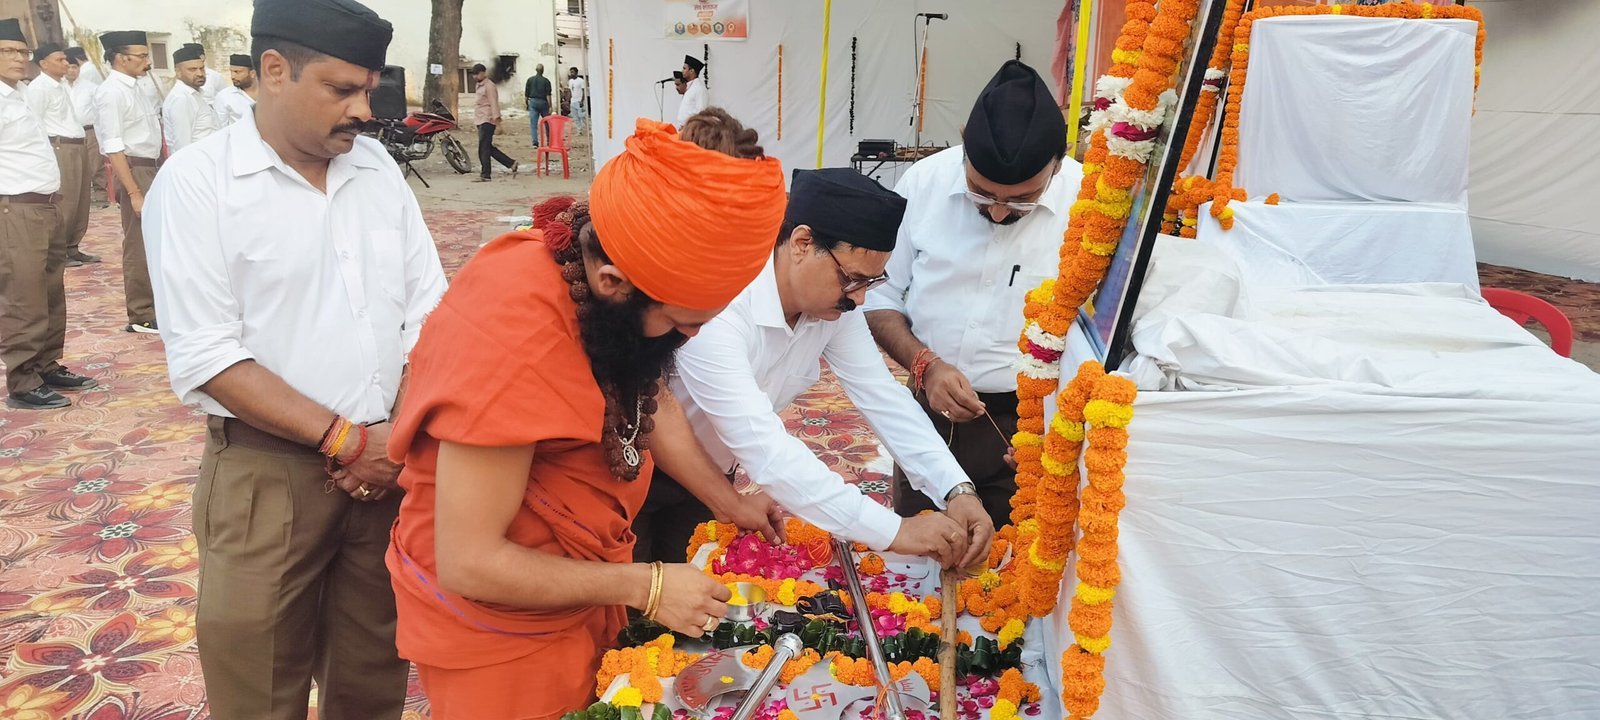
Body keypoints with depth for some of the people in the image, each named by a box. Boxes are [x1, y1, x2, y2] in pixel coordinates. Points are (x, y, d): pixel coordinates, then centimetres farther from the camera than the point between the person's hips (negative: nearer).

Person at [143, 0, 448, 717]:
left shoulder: (378, 167, 5)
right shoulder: (196, 181, -9)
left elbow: (428, 310, 6)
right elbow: (205, 357, -14)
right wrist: (347, 439, -16)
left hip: (390, 460, 4)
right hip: (267, 471, -4)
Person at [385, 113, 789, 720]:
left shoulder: (600, 263, -11)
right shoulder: (512, 337, -34)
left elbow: (646, 400, 8)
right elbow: (468, 562, -28)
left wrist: (732, 503, 7)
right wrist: (646, 587, -22)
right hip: (501, 634, -7)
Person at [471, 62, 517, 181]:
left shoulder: (489, 86, -10)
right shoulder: (480, 86, 20)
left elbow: (494, 105, -16)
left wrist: (497, 122, -21)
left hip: (487, 121, -10)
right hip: (481, 122, 10)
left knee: (483, 148, -8)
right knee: (489, 148, 9)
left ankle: (485, 175, -4)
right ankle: (511, 164, 14)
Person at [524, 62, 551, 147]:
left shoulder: (530, 80, 2)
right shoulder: (546, 81, -4)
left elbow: (526, 94, 5)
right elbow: (548, 95, -9)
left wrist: (527, 104, 16)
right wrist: (550, 106, -8)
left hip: (533, 102, 1)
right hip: (543, 102, -1)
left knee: (533, 124, -1)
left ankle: (535, 142, -10)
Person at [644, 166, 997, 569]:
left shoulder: (834, 303, -14)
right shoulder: (717, 308, -36)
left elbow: (883, 397, -11)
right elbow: (762, 448, -40)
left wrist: (957, 490, -24)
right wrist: (894, 531, -40)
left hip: (709, 477, 6)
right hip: (637, 473, -6)